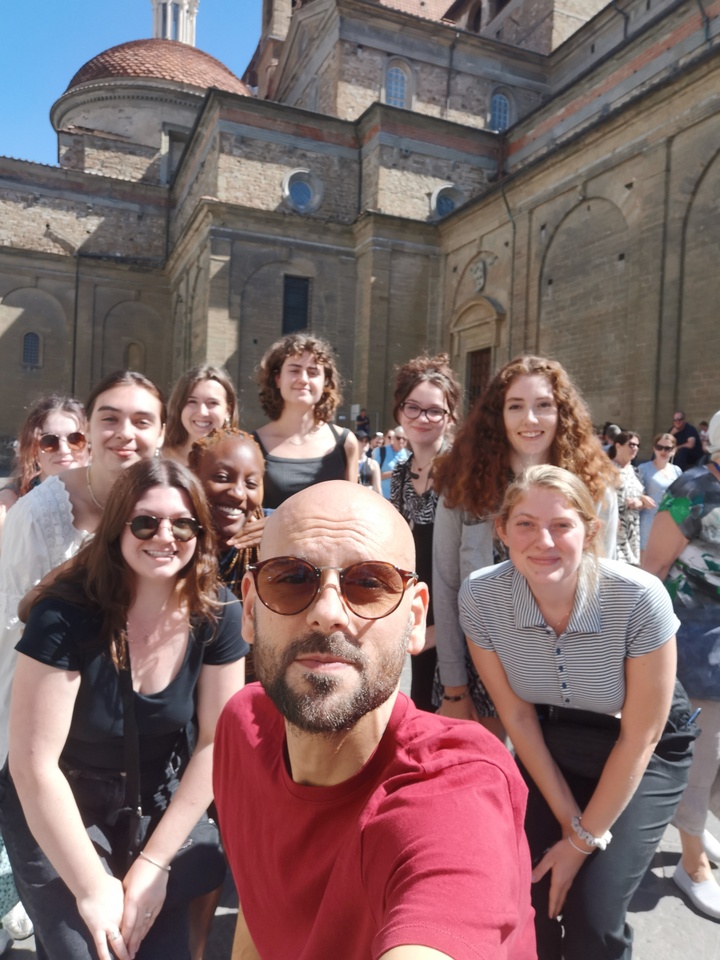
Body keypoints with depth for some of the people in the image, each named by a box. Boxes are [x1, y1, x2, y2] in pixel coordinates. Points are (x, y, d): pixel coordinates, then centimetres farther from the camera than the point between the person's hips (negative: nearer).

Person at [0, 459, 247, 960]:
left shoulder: (219, 615, -17)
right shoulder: (65, 616, -26)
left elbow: (216, 741, -11)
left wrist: (154, 863, -12)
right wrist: (93, 888, -18)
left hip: (163, 810, 3)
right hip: (59, 817, -2)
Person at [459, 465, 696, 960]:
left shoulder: (640, 598, -32)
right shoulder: (480, 596, -24)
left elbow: (639, 737, -19)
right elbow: (518, 717, -11)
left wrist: (585, 841, -11)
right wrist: (569, 821, -7)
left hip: (644, 753, -2)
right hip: (553, 744, 2)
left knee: (592, 915, -11)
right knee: (527, 897, -3)